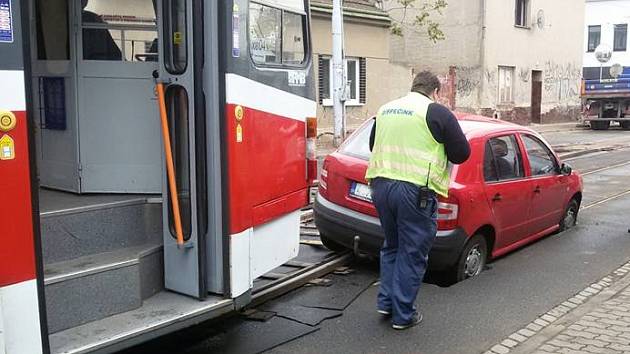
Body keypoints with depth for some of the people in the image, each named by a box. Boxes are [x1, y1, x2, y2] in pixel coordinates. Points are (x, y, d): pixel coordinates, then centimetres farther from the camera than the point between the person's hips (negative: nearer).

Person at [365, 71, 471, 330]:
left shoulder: (385, 109, 15)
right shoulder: (437, 112, -4)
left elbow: (373, 145, 28)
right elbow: (462, 153, -2)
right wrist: (437, 152, 17)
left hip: (381, 184, 6)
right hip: (415, 190, -6)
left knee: (391, 247, 24)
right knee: (412, 254, 6)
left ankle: (386, 302, 27)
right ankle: (403, 315, 14)